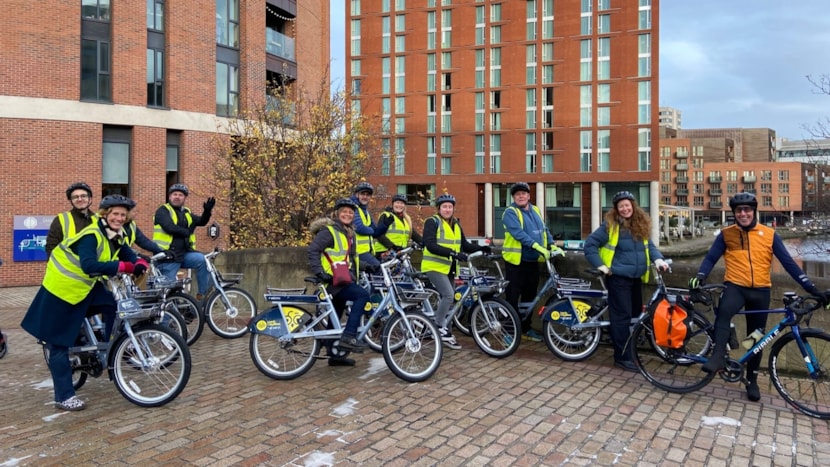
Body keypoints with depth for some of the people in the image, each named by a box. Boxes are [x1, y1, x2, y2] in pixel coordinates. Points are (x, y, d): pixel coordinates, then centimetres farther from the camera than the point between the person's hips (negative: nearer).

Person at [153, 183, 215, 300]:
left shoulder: (187, 213, 17)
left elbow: (202, 221, 4)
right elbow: (170, 227, -19)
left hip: (184, 254, 5)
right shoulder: (163, 211, -2)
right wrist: (187, 231, -9)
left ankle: (203, 294, -12)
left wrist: (207, 211, -14)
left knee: (203, 260, -20)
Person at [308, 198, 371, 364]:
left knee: (335, 319, 14)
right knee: (362, 295, -25)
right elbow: (313, 250, -19)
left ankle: (335, 355, 23)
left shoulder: (349, 233, 17)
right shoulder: (329, 231, -10)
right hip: (332, 281, -9)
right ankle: (349, 336, -22)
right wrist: (320, 272, -27)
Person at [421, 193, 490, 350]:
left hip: (449, 268, 7)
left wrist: (481, 248, -9)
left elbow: (465, 245, 9)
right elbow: (430, 245, -21)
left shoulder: (456, 225, 13)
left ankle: (445, 331, 22)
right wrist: (451, 253, -32)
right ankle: (438, 327, -7)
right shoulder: (432, 222, -9)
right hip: (434, 266, -7)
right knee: (448, 295, -22)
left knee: (447, 299, 11)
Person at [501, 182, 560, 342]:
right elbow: (518, 233, -23)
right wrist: (537, 246, -31)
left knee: (530, 297, 15)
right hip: (516, 261, -7)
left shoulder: (535, 211, 13)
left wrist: (552, 245, -1)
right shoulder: (510, 212, -10)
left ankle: (526, 328, 27)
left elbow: (544, 230, 15)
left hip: (533, 261, 7)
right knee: (513, 298, -2)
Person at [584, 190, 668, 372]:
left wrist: (658, 259, -8)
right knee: (622, 316, -4)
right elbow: (590, 244, -9)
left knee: (636, 313, 15)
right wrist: (601, 265, -11)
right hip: (618, 277, -7)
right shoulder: (610, 225, -9)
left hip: (636, 278, 7)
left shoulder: (641, 225, 8)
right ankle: (622, 357, 2)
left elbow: (649, 245, 12)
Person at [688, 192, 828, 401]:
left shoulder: (769, 234, 2)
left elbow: (788, 262, 3)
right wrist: (700, 276, -19)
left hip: (760, 291, 2)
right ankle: (718, 356, -30)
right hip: (735, 286, -2)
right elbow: (711, 258, 0)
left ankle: (752, 380, 24)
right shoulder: (726, 234, 2)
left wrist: (810, 287, -2)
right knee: (723, 312, -36)